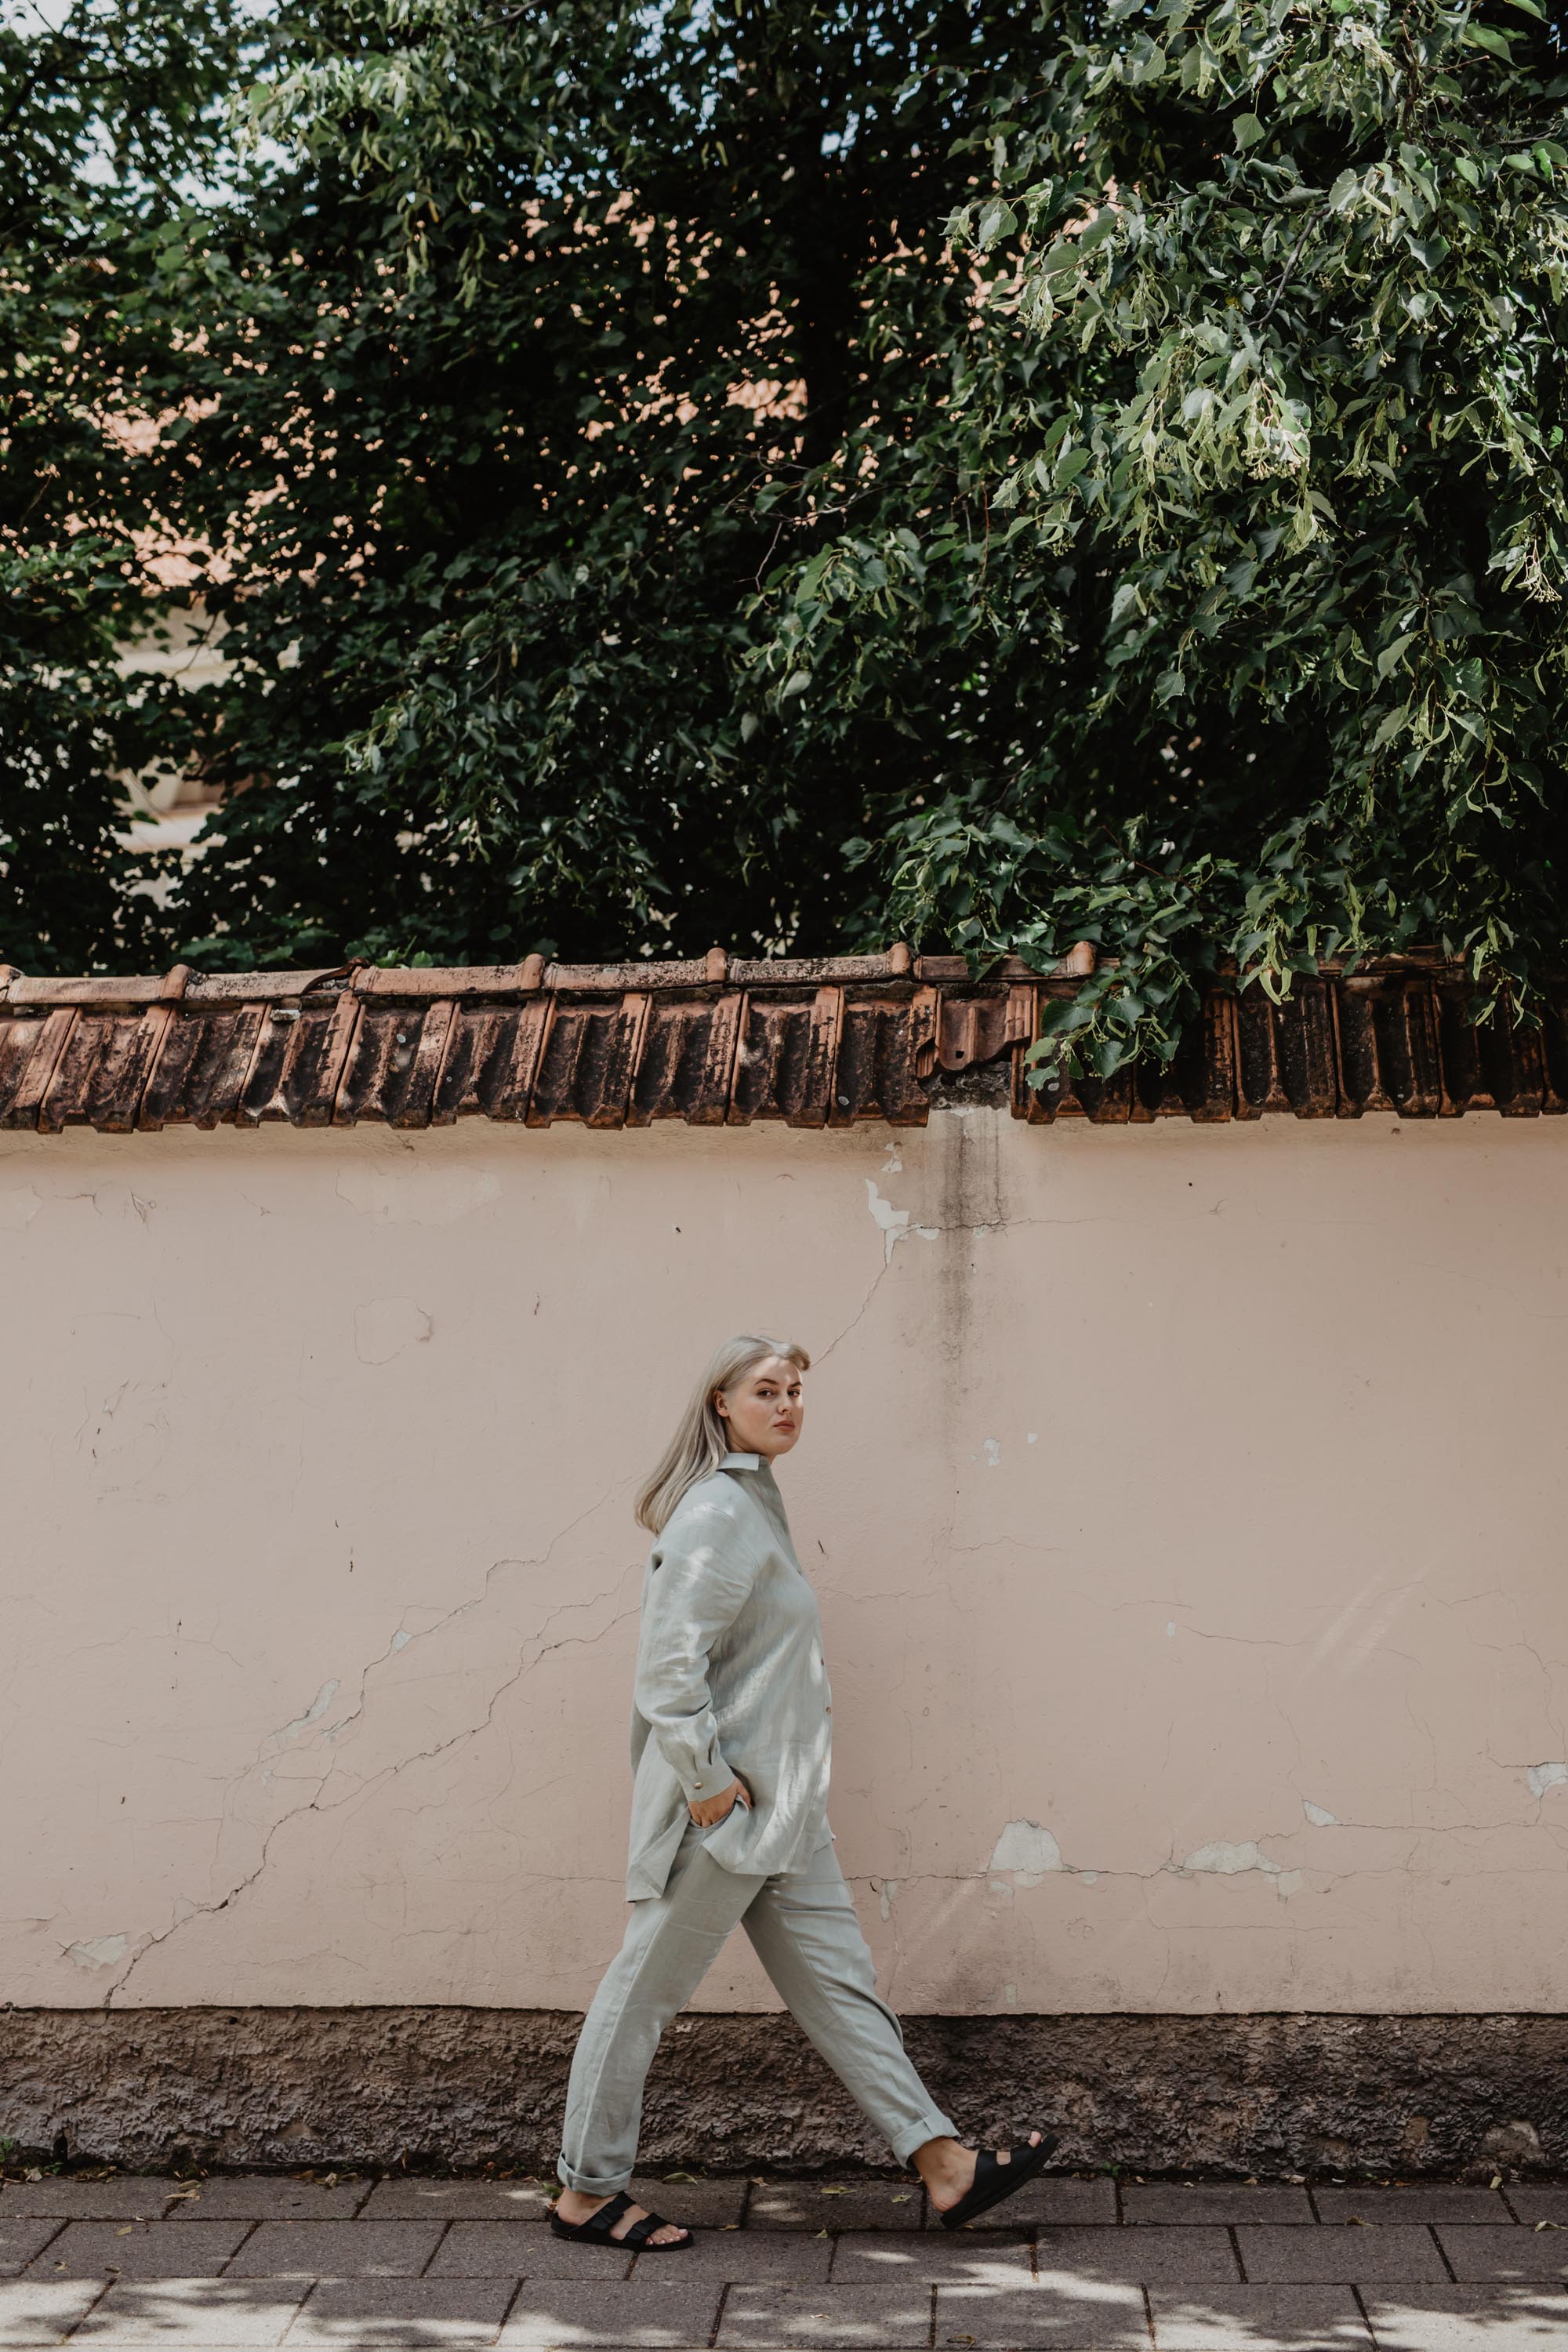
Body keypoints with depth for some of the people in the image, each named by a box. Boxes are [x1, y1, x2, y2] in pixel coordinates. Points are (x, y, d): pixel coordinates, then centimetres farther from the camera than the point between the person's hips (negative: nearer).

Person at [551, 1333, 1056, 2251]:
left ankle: (945, 2165, 13)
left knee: (840, 1981, 10)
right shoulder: (715, 1514, -16)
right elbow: (670, 1661, -24)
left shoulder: (757, 1503, 14)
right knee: (645, 1992, 2)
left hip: (782, 1809, 10)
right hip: (723, 1807, -10)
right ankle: (586, 2194, 14)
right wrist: (706, 1779, -21)